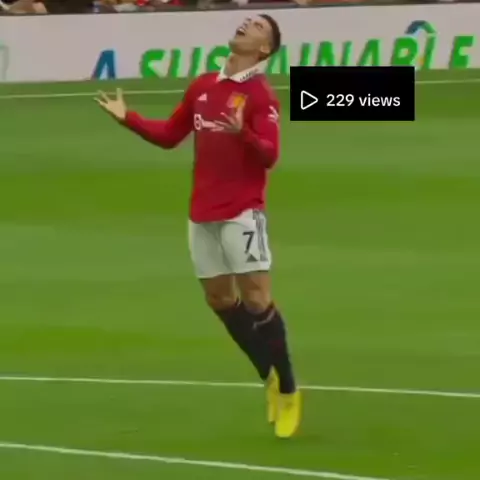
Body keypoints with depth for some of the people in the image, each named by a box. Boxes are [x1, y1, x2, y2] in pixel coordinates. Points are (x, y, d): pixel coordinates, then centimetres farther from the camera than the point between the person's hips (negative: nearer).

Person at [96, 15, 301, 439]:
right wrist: (128, 118, 7)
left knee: (257, 299, -8)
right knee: (221, 299, 9)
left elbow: (270, 155, -21)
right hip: (202, 213, 7)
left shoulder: (261, 95, -10)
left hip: (242, 212, -7)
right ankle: (270, 377, 22)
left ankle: (288, 391, 2)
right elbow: (168, 136, 19)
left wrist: (243, 133, -39)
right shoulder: (202, 86, 9)